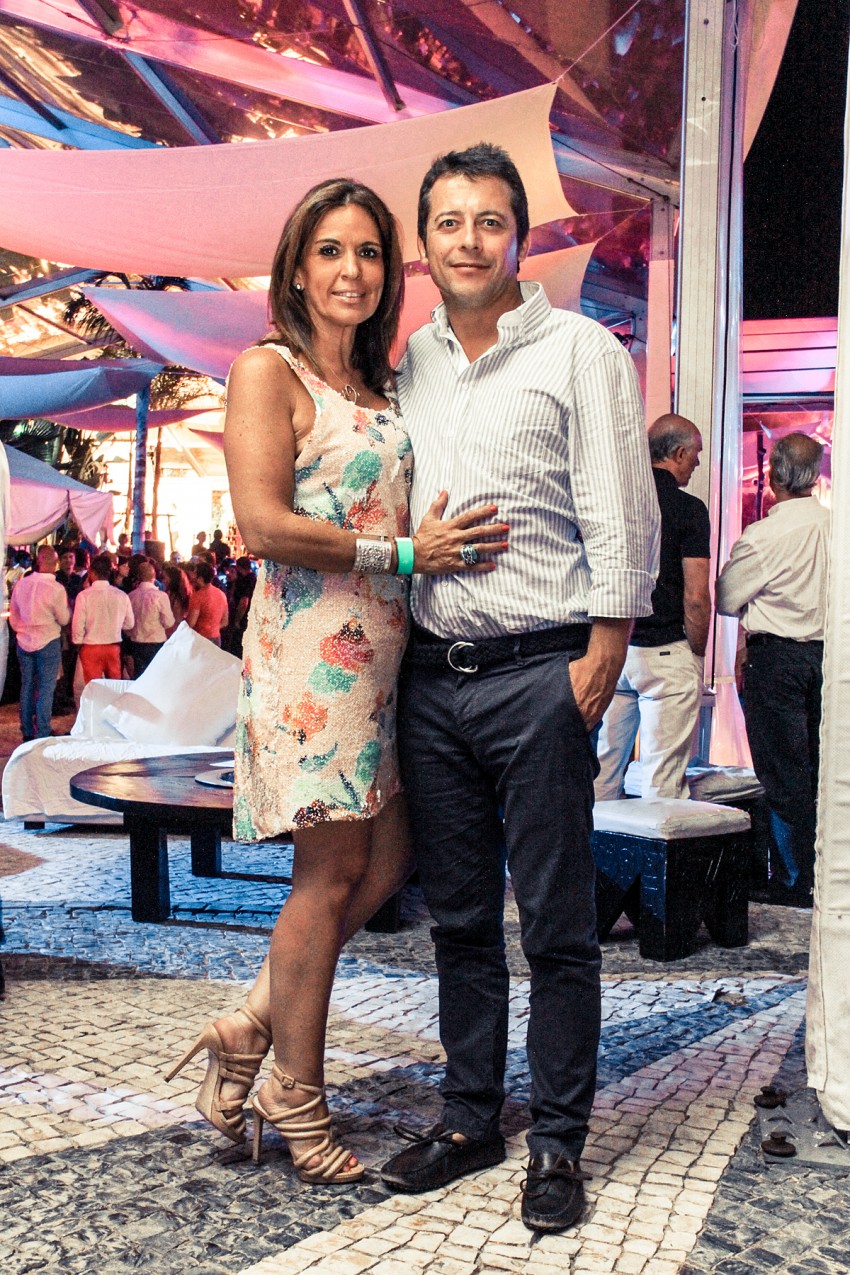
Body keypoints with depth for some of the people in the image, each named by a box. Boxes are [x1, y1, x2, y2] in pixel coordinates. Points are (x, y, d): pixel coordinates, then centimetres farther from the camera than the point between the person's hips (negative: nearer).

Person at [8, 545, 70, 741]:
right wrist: (66, 603, 7)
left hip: (24, 642, 5)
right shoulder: (56, 589, -18)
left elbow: (13, 616, 8)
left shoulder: (21, 584, -3)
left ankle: (27, 732, 21)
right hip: (48, 643, -5)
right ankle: (42, 734, 2)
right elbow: (64, 619, -8)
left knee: (27, 686, 14)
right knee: (46, 689, 2)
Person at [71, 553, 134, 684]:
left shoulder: (84, 595, -13)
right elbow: (129, 624, 4)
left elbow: (78, 625, -10)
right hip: (114, 647, 3)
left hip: (91, 648, -3)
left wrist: (78, 643, 8)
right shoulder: (121, 595, -5)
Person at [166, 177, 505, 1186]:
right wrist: (406, 552, -16)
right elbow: (264, 525, -15)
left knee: (388, 860, 7)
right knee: (332, 872, -2)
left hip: (385, 647, 8)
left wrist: (447, 539, 5)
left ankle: (251, 1028, 23)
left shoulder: (381, 386, 18)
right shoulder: (267, 372, -4)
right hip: (311, 647, -8)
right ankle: (297, 1099, 15)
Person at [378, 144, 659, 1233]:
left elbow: (621, 515, -4)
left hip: (538, 673, -4)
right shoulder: (408, 363, 14)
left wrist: (601, 657, -11)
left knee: (555, 926, 2)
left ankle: (558, 1142, 15)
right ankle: (469, 1119, 25)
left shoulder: (580, 349, 0)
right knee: (459, 918, 12)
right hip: (430, 673, 5)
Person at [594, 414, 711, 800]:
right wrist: (697, 653, 1)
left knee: (604, 762, 13)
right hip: (666, 654, -5)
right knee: (661, 778, -1)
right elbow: (696, 598, -14)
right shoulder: (688, 509, -9)